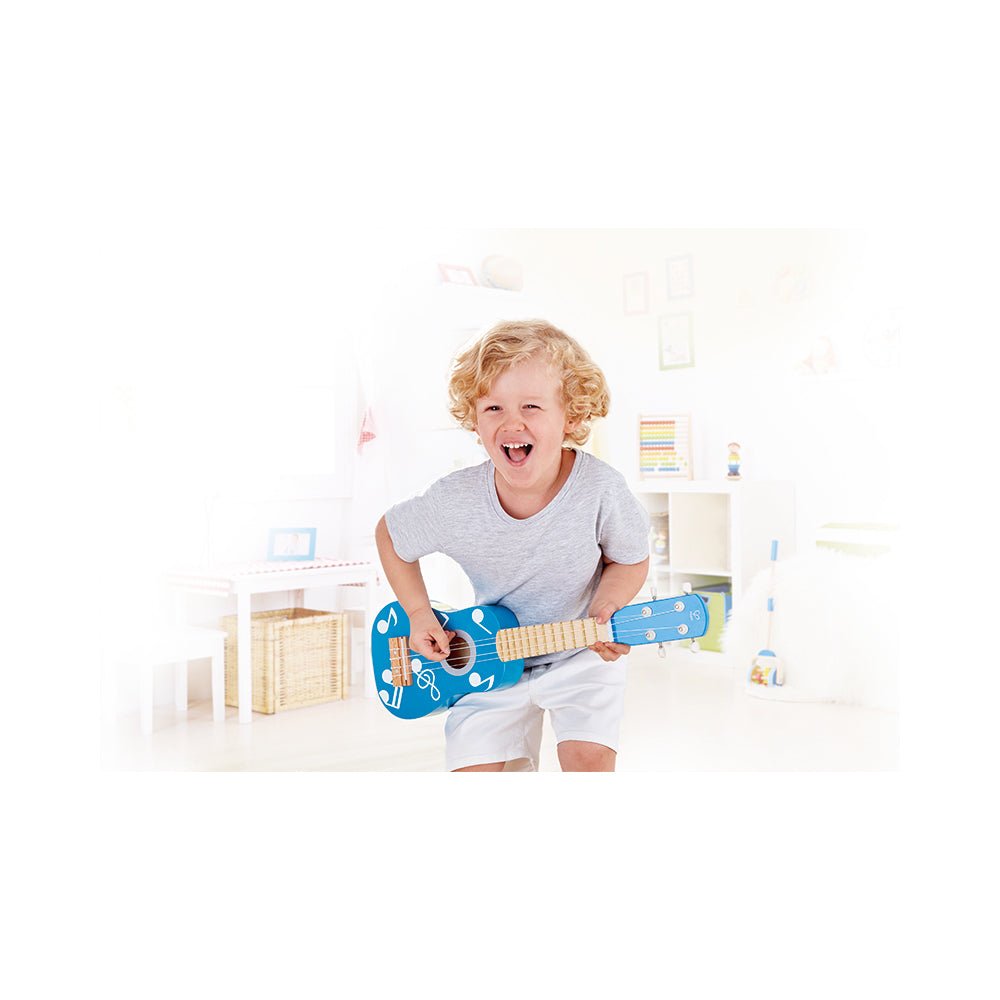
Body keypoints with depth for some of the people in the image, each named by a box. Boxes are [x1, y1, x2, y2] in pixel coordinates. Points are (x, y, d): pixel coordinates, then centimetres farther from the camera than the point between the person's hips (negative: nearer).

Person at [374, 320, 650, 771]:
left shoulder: (599, 487, -25)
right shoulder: (454, 502, -23)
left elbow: (632, 561, -6)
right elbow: (390, 533, -2)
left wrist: (604, 608, -26)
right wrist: (418, 613, -8)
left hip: (582, 654, -1)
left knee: (590, 757, -13)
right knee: (473, 766, -3)